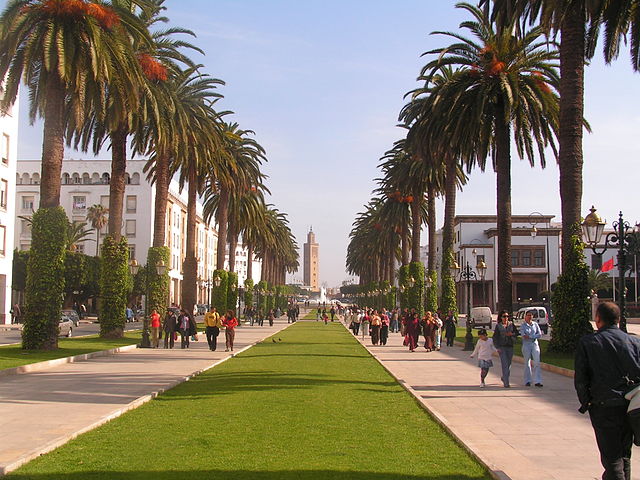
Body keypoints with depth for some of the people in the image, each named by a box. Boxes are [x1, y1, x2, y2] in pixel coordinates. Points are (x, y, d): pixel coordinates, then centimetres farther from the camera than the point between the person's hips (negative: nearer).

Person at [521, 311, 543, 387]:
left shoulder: (535, 324, 9)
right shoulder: (523, 326, 2)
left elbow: (539, 334, 1)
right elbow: (523, 336, -11)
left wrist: (530, 336, -10)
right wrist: (534, 336, -13)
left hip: (535, 344, 2)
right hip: (526, 345, -2)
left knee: (537, 363, -8)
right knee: (527, 363, 1)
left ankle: (538, 381, -8)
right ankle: (527, 381, 10)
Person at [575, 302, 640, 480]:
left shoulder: (587, 342, -4)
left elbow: (580, 379, -5)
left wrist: (585, 403, 5)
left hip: (604, 407, -3)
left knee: (611, 457, 1)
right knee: (624, 454, 19)